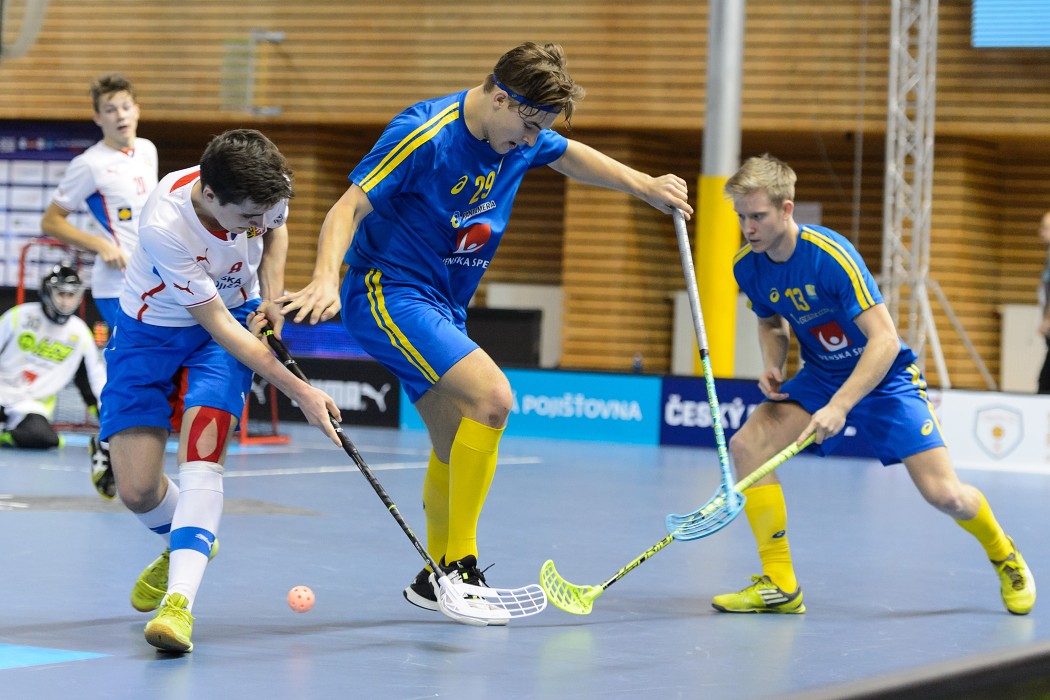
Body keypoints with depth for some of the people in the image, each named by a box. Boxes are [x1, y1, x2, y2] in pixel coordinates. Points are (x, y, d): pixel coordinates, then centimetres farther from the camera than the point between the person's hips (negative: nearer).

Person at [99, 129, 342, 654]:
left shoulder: (265, 190, -22)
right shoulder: (164, 226, -36)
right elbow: (218, 324, -29)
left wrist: (271, 298, -10)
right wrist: (299, 392, -28)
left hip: (238, 314, 2)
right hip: (150, 332, -2)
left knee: (203, 446, -24)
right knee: (136, 491, -7)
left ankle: (179, 601, -32)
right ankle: (186, 544, 28)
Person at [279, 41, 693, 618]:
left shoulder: (520, 139, 2)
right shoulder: (423, 137, -22)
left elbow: (571, 156, 25)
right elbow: (348, 208, -24)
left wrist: (645, 186, 29)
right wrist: (325, 279, -39)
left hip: (441, 306, 9)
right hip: (388, 291, -9)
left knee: (456, 449, 13)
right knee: (491, 396, -25)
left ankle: (435, 581, 29)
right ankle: (459, 565, -18)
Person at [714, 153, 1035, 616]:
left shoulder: (831, 255, -28)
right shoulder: (747, 266, -9)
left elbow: (884, 339, -29)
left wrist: (840, 406, -37)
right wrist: (772, 368, -10)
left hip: (884, 378, -5)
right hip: (820, 377, 5)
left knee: (944, 495, -13)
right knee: (747, 444, -20)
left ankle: (1004, 554, 23)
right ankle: (780, 586, -12)